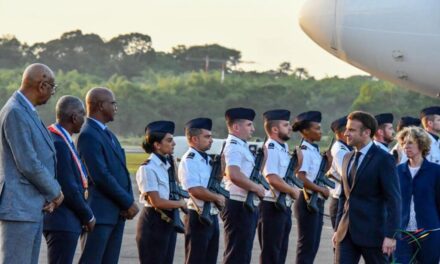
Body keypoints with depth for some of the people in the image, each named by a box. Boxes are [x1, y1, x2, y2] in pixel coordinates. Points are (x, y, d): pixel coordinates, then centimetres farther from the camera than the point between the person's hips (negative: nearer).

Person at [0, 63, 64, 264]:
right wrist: (55, 191, -5)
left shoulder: (27, 112, 15)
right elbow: (28, 164, -19)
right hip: (18, 207, -10)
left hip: (33, 207, 10)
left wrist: (49, 195, 4)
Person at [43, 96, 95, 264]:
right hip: (63, 222, -10)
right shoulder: (58, 143, -19)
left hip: (64, 220, 10)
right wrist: (88, 216, -8)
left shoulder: (61, 139, 13)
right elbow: (68, 188, -20)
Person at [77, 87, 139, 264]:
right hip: (100, 212, -9)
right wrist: (128, 203, -12)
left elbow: (120, 171, 16)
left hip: (117, 213, 9)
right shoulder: (88, 135, -13)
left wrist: (129, 202, 0)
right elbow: (101, 176, -18)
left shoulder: (108, 134, 17)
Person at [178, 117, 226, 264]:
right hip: (198, 217, -9)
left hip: (212, 216, 9)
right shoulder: (189, 161, -14)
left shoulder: (207, 159, 15)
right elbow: (195, 190, -23)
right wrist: (218, 197, -12)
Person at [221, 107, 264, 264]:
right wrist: (256, 188, -22)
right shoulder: (233, 147, -15)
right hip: (238, 206, -10)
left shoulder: (242, 146, 18)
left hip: (247, 206, 10)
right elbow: (234, 174, -32)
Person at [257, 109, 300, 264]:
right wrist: (293, 191, -13)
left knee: (280, 252, 15)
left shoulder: (284, 148, 14)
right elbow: (272, 179, -25)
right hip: (272, 207, -10)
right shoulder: (270, 149, -16)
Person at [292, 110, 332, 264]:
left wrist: (328, 163, 4)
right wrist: (321, 189, -18)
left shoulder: (314, 150, 15)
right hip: (308, 201, -9)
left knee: (313, 245, 12)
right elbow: (300, 178, -24)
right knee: (306, 245, -6)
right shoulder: (304, 151, -14)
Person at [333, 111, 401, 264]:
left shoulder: (384, 159, -9)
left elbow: (394, 199, -13)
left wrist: (390, 235, -19)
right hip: (347, 232, 7)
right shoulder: (348, 158, 14)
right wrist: (338, 229, 16)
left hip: (372, 233, -6)